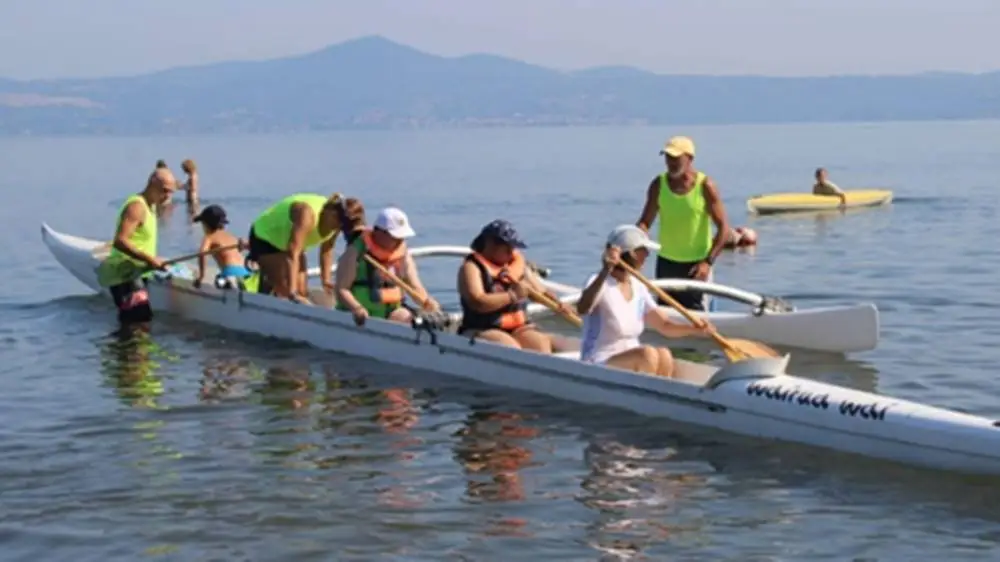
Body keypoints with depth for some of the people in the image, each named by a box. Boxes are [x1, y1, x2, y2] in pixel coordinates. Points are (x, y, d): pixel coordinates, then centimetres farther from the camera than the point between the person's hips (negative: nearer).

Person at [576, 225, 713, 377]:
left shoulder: (638, 288, 10)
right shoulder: (601, 282, -13)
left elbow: (665, 326, 7)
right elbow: (582, 309, -35)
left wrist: (694, 329, -13)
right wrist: (605, 272, -48)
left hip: (633, 364, 7)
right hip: (598, 366, -7)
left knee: (664, 355, -24)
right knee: (647, 354, -30)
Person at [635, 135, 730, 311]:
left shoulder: (705, 186, -12)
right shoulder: (658, 185, -2)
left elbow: (723, 227, -12)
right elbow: (645, 222, 1)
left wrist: (708, 262, -18)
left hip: (696, 264, -4)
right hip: (666, 262, 4)